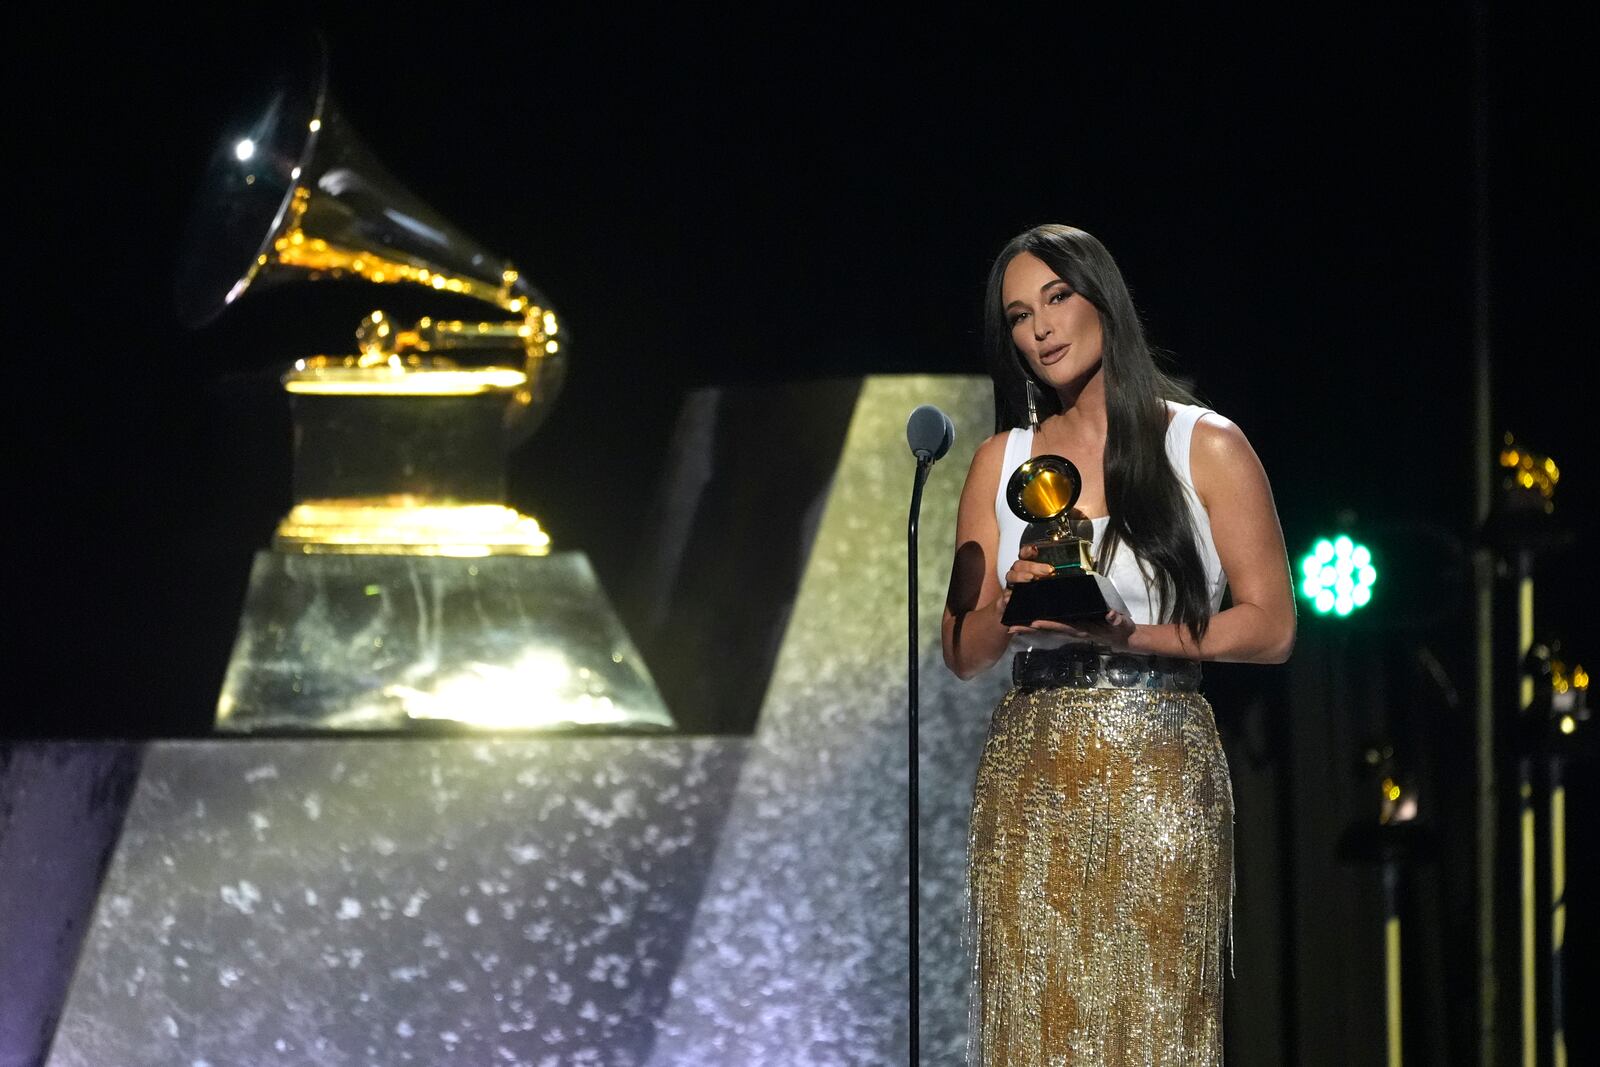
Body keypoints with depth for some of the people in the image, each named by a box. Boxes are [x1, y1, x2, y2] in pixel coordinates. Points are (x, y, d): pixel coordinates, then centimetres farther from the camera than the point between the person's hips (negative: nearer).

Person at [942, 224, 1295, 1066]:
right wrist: (1013, 609, -9)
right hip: (1028, 775, 3)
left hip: (1158, 773, -3)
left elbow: (1270, 626, -2)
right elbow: (962, 651, 13)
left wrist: (1124, 631, -13)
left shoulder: (1206, 446, 3)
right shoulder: (1001, 460, 14)